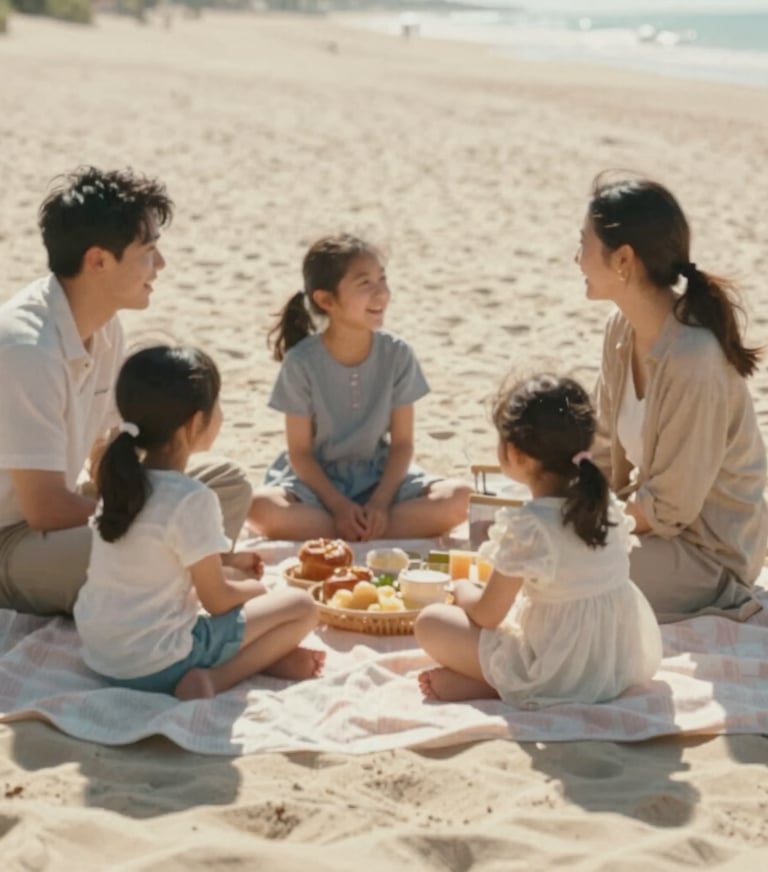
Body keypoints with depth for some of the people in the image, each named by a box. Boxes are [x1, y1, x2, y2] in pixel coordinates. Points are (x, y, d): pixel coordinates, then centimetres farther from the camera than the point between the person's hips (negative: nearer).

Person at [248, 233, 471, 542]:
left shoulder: (396, 354, -8)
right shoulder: (301, 362, -14)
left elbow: (402, 442, -5)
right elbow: (300, 452, -10)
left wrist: (380, 502, -19)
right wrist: (339, 506, -21)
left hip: (378, 477, 2)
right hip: (317, 480, -2)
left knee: (457, 497, -24)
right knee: (261, 506, -34)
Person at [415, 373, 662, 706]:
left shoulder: (526, 527, -20)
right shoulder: (607, 506, 1)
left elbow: (487, 615, -11)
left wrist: (463, 590, 11)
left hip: (555, 674, -7)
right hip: (621, 661, 7)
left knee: (430, 622, 3)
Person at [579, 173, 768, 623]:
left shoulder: (692, 363, -31)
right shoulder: (624, 328, -5)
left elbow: (669, 509, -23)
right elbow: (607, 452, 4)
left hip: (708, 549, -8)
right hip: (651, 513, 8)